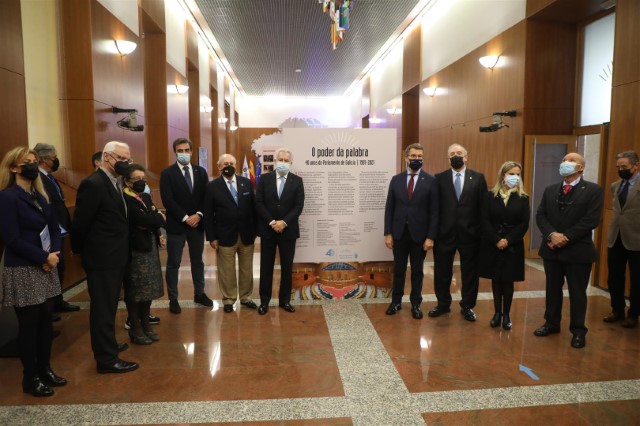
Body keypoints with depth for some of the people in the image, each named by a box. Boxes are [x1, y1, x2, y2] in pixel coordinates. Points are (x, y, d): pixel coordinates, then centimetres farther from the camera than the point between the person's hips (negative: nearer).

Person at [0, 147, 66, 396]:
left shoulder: (40, 196, 11)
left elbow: (54, 228, 9)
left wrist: (54, 254, -8)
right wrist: (43, 257, -15)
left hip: (45, 268, 7)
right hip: (22, 271, -7)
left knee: (46, 321, 12)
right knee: (29, 325, 3)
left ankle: (45, 369, 27)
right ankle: (30, 379, 18)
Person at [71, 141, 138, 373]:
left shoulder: (116, 183, 11)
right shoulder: (93, 184, -18)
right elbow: (80, 223, -15)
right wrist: (79, 251, -4)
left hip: (115, 256, 9)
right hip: (102, 258, -9)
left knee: (108, 306, 21)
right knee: (103, 307, 1)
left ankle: (106, 345, 36)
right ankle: (107, 359, 10)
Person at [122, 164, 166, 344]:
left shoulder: (146, 197, 13)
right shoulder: (125, 200, -15)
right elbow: (141, 220, -25)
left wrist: (158, 234, -8)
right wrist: (160, 218, -7)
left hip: (150, 247, 8)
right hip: (135, 249, -8)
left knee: (148, 288, 14)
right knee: (135, 290, 4)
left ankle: (145, 324, 28)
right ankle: (135, 329, 17)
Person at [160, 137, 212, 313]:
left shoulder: (201, 171, 6)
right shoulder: (167, 173, -5)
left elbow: (207, 196, 2)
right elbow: (167, 200, -13)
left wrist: (198, 215, -12)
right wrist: (185, 218, -17)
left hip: (197, 223, 4)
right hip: (176, 225, -3)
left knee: (197, 261, 14)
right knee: (173, 264, 5)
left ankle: (199, 293, 28)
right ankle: (173, 299, 16)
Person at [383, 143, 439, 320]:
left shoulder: (431, 181, -4)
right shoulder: (396, 179, 3)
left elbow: (434, 211, -5)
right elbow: (389, 208, 3)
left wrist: (431, 236, -11)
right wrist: (388, 233, -3)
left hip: (420, 233, -2)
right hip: (399, 232, 2)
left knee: (417, 271, 11)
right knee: (398, 269, 12)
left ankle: (416, 304, 24)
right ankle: (396, 301, 26)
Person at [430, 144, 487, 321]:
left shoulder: (478, 178, 3)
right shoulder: (439, 178, 2)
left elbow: (483, 206, 0)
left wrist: (482, 231, -5)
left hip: (469, 233, 0)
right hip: (445, 233, 0)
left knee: (470, 272, 10)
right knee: (442, 271, 11)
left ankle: (467, 306, 27)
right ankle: (443, 304, 29)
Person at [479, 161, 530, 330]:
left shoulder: (523, 198, 2)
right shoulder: (490, 195, 0)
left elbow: (524, 224, -3)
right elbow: (484, 221, -5)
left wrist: (508, 240, -14)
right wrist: (496, 240, -14)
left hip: (513, 246, 0)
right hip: (492, 245, 0)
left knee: (508, 281, 5)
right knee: (496, 280, 8)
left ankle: (506, 314, 18)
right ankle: (497, 313, 19)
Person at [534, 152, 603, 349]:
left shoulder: (593, 190, -4)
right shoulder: (550, 190, 10)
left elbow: (591, 220, -13)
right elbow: (540, 216, 2)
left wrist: (566, 237, -17)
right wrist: (552, 235, -16)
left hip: (578, 251, -4)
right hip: (551, 249, 4)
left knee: (577, 292, 6)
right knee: (553, 289, 14)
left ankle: (578, 331, 20)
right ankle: (552, 323, 29)